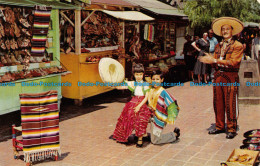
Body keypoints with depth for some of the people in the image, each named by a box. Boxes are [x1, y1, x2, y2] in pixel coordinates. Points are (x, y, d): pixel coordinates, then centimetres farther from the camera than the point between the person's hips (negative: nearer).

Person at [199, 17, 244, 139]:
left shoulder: (238, 46, -2)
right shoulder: (218, 46, 17)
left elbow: (232, 62, -15)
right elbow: (215, 64, 13)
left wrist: (215, 60, -19)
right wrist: (209, 59, -9)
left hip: (230, 77, -6)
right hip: (218, 76, 6)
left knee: (230, 104, -3)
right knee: (218, 103, 9)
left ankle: (231, 129, 8)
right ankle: (219, 127, 21)